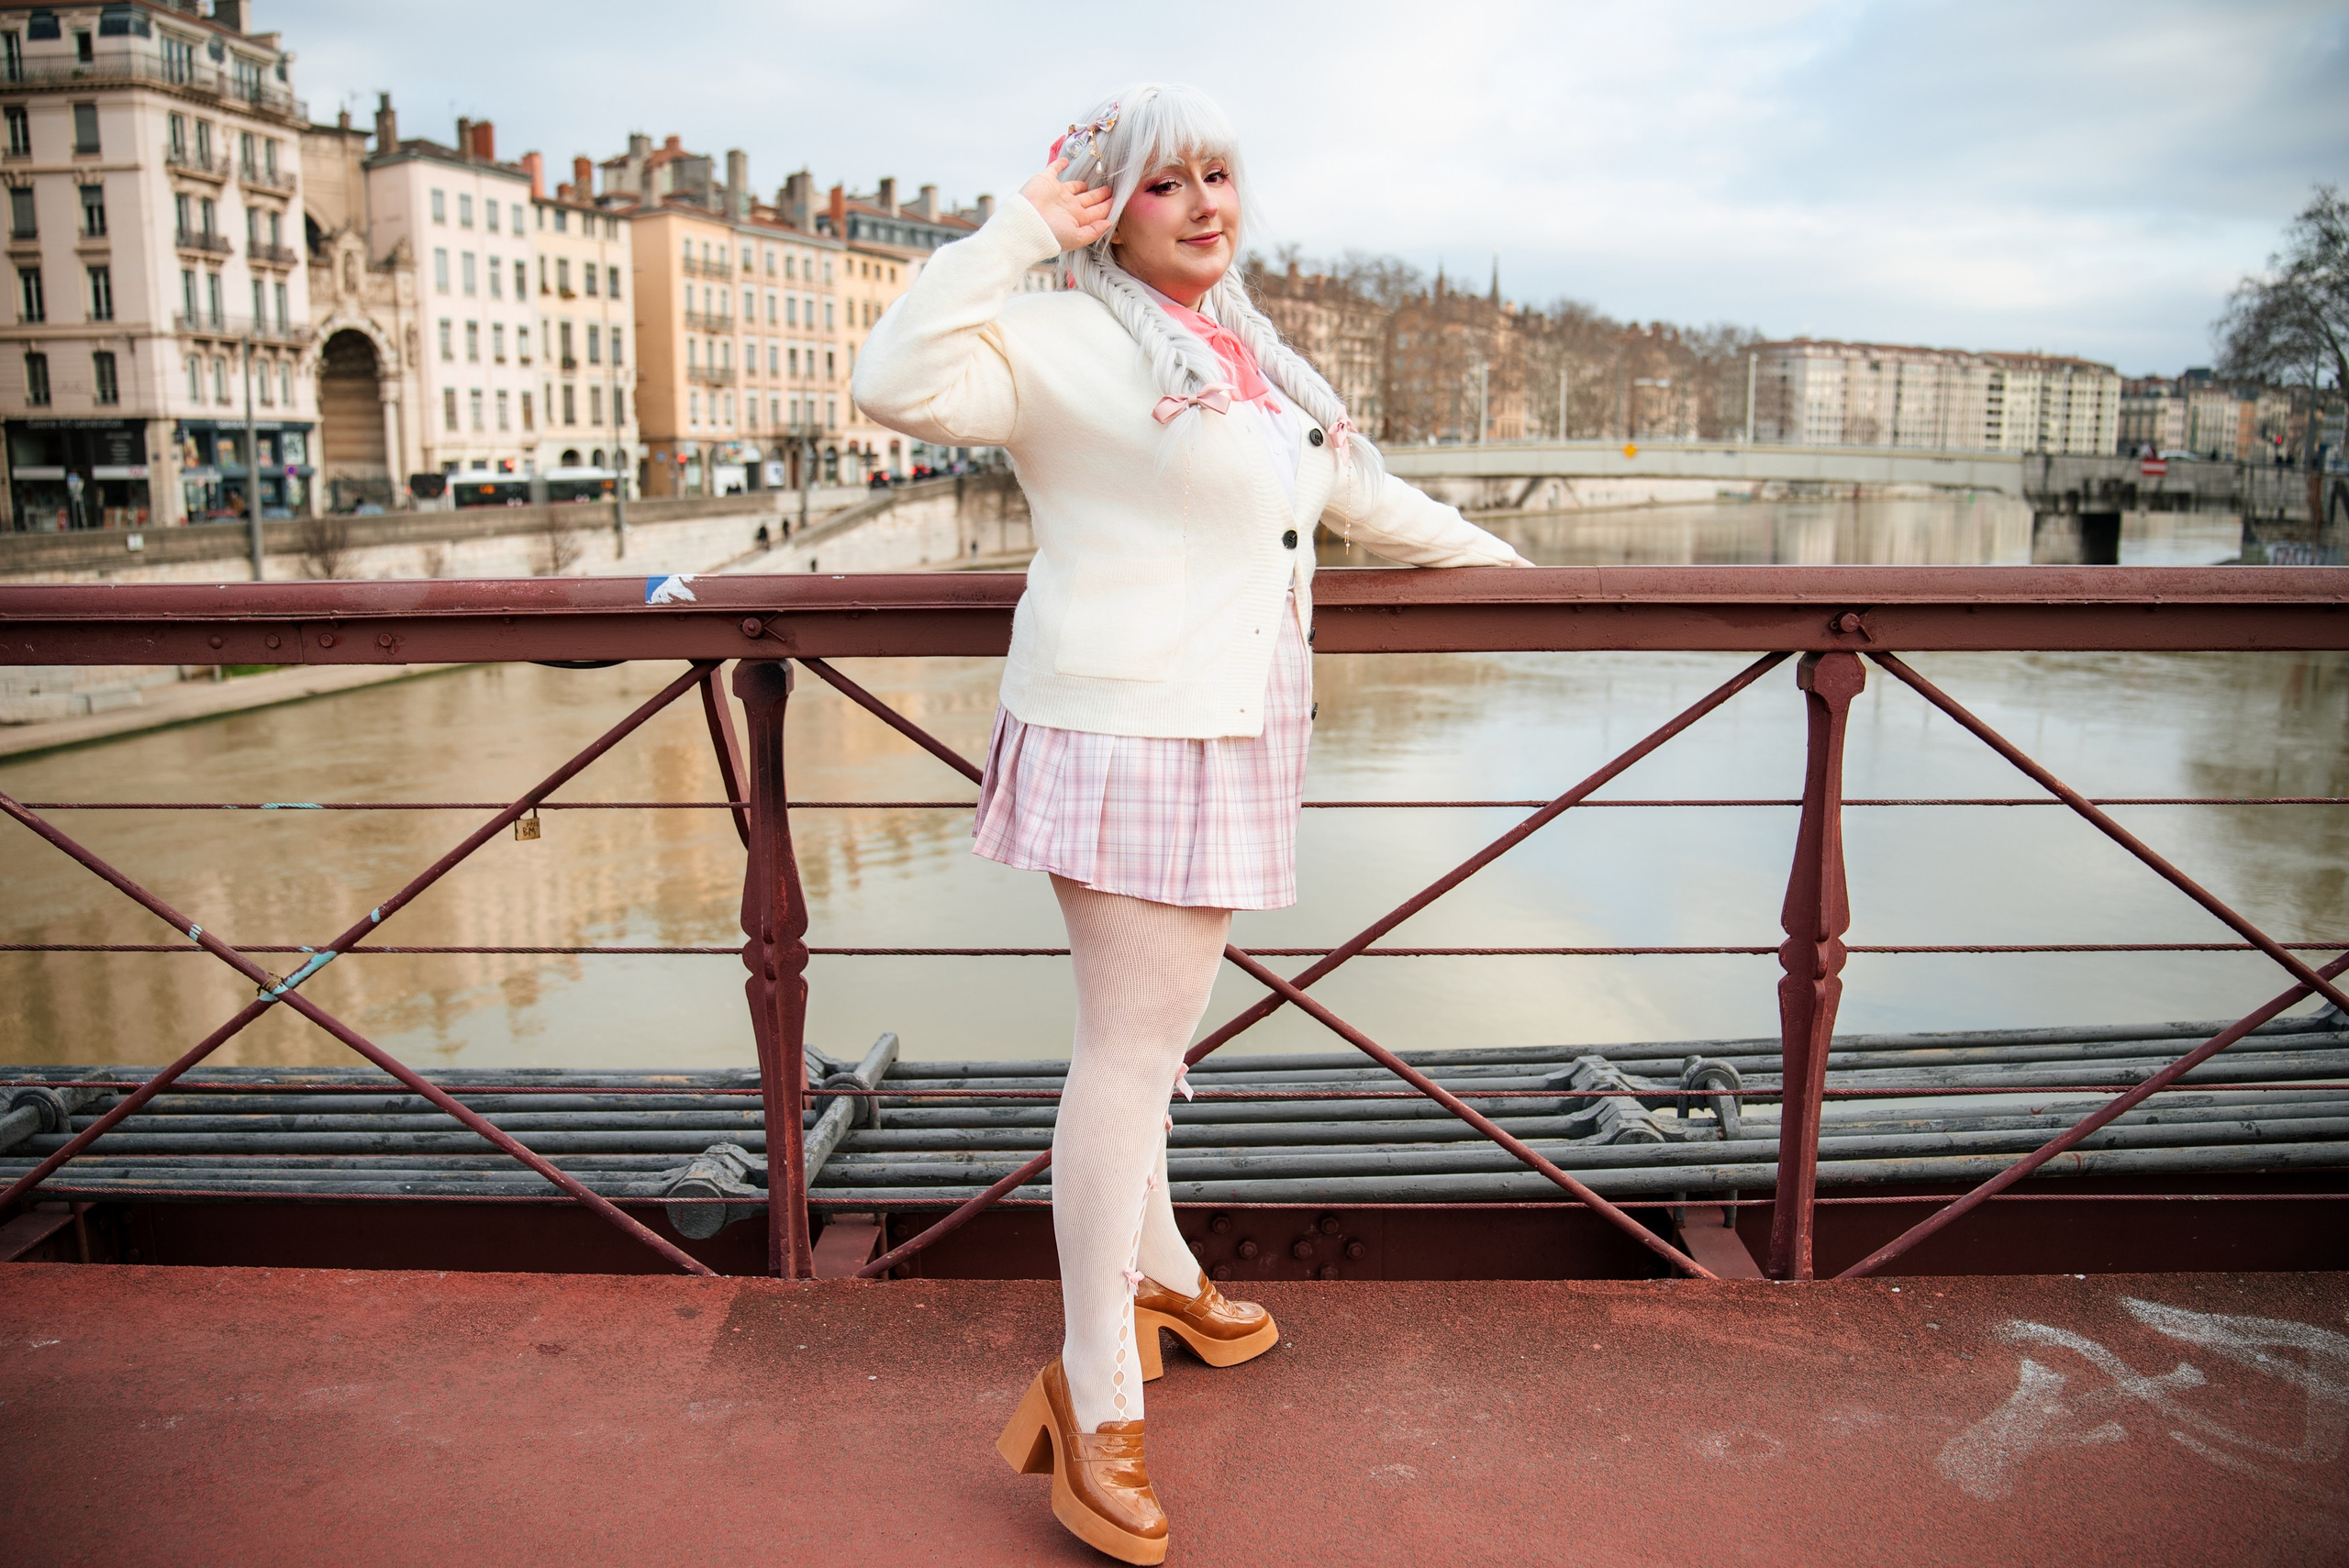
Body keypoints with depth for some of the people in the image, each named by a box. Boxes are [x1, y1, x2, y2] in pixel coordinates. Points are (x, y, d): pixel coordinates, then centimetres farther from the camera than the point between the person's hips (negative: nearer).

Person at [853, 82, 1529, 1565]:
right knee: (1132, 1040, -7)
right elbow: (902, 384, -24)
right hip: (1128, 725, -8)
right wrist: (1025, 230, -18)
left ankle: (1152, 1266, 38)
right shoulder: (1071, 340, -8)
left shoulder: (1251, 353, 18)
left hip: (1229, 731, 8)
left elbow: (1354, 484, 32)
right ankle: (1095, 1391, 4)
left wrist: (1478, 551, 40)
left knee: (1156, 1024, 20)